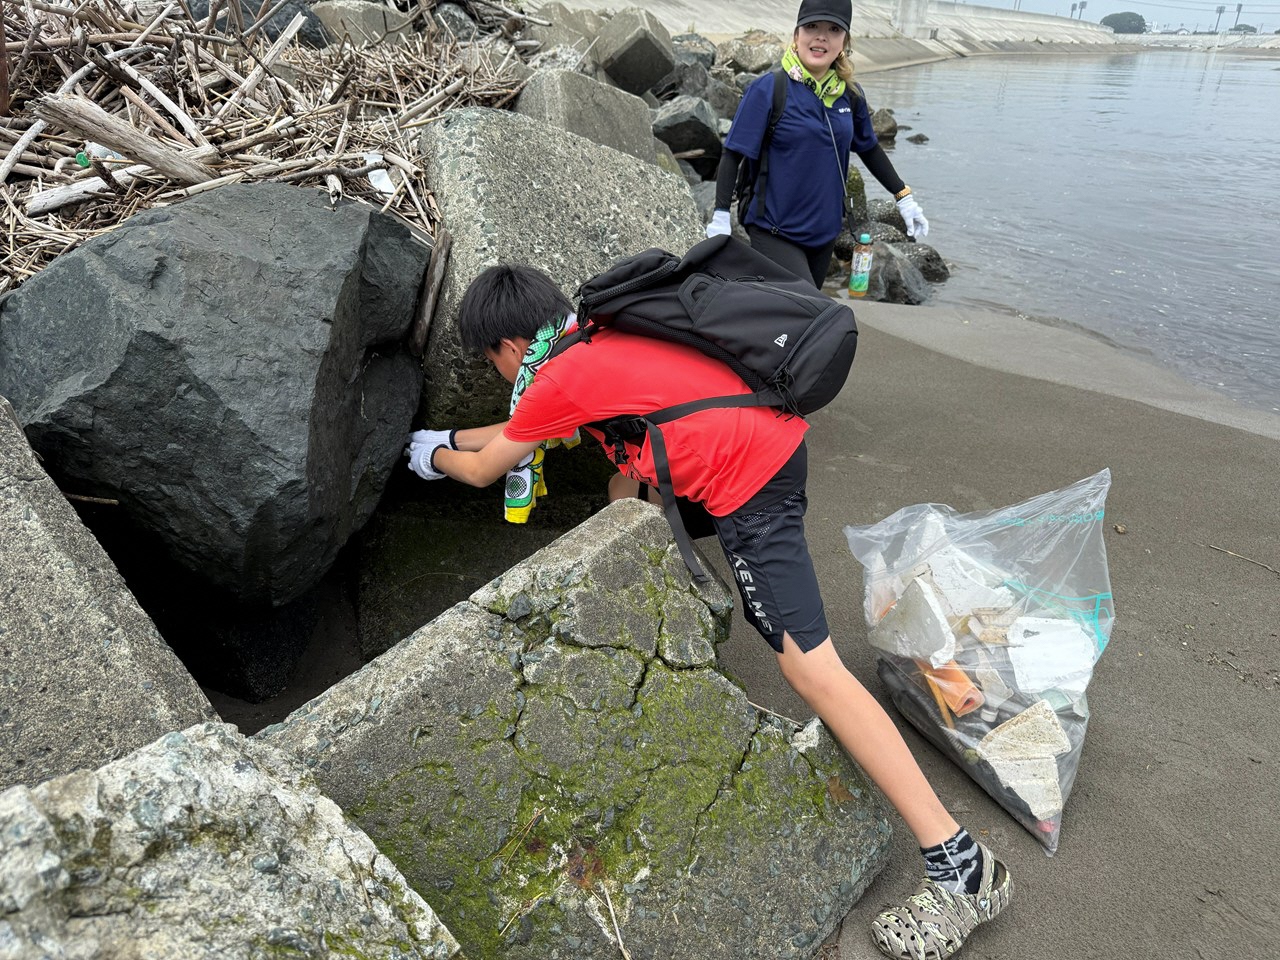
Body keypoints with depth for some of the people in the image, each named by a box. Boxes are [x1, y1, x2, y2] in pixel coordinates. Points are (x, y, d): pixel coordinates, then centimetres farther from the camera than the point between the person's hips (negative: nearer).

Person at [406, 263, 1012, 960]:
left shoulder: (561, 376, -6)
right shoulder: (598, 338, 18)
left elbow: (482, 472, 11)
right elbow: (527, 425, 36)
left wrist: (436, 457, 31)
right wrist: (455, 436, 42)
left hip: (751, 484, -10)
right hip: (769, 437, 10)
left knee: (810, 668, -11)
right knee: (627, 491, 26)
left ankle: (963, 869, -7)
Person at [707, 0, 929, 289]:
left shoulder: (850, 93, 4)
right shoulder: (767, 89, -11)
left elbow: (869, 148, 18)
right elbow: (733, 155, -11)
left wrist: (904, 196, 17)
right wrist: (721, 215, -18)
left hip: (825, 230, 6)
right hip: (774, 233, -6)